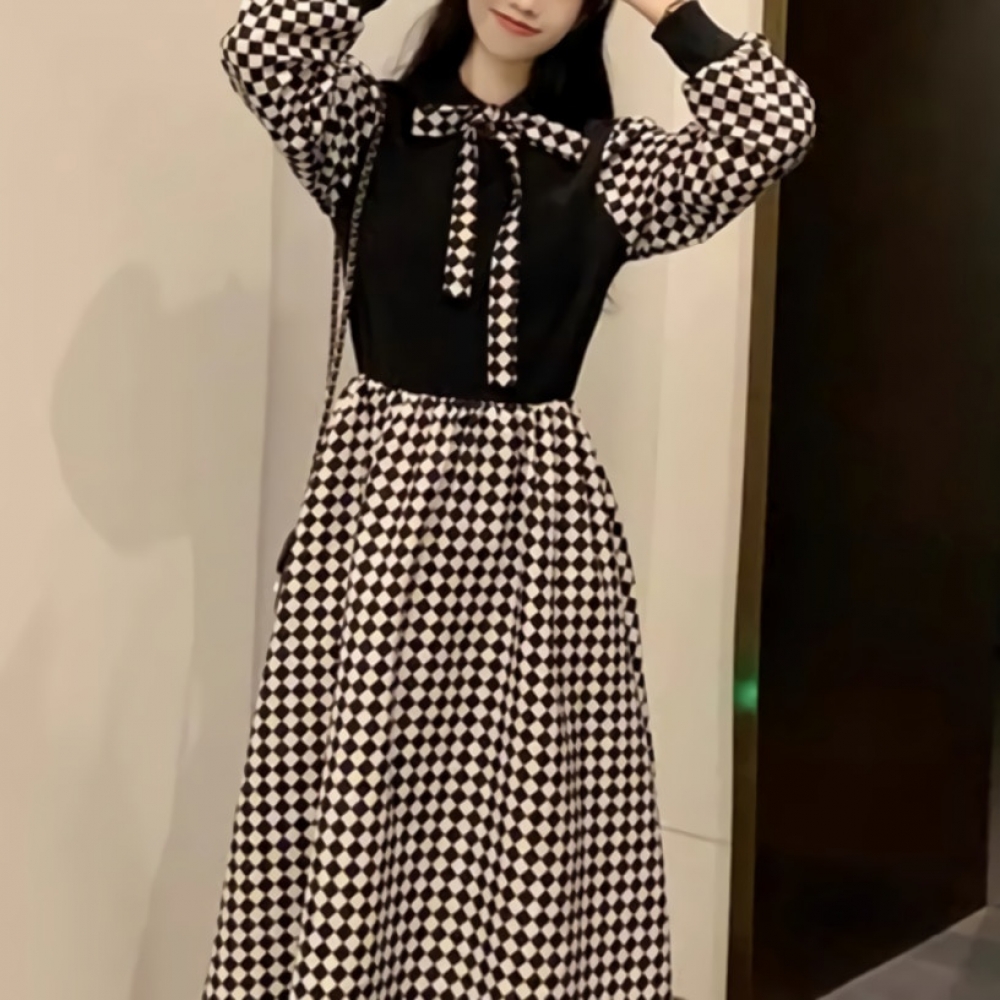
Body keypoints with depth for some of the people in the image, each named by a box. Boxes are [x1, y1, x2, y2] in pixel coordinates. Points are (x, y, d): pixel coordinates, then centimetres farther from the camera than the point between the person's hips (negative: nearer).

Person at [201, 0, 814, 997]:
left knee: (531, 808, 0)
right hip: (380, 492, 0)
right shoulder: (365, 125, 8)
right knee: (360, 800, 0)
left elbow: (776, 127, -1)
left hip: (538, 510, 1)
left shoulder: (612, 164, 10)